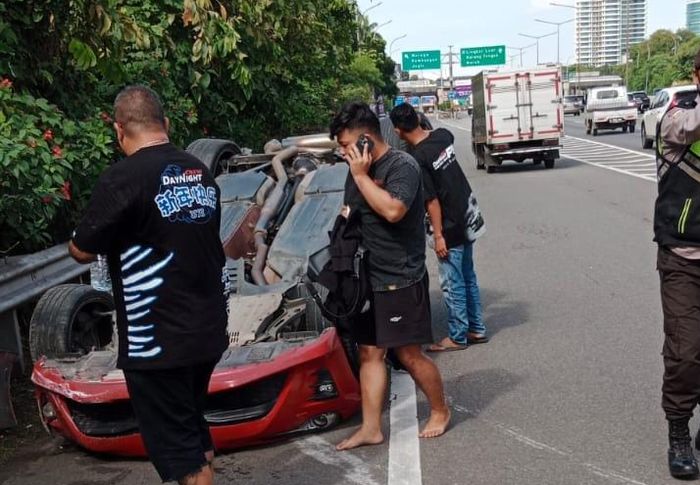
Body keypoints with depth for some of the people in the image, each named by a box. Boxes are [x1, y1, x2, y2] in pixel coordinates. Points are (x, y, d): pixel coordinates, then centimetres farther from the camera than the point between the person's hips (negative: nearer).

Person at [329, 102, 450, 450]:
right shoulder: (358, 169, 10)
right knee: (369, 353, 8)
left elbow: (393, 210, -30)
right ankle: (371, 428, 15)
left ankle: (440, 410, 24)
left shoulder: (402, 166, -14)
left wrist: (361, 176, -21)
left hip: (401, 280, -8)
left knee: (409, 355, 2)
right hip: (367, 279, 8)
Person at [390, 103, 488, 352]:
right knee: (468, 277, 19)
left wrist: (438, 235, -14)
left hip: (450, 229, -8)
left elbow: (432, 201, -20)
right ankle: (476, 329, 29)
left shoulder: (418, 159, -22)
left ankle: (457, 337, 16)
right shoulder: (442, 135, -2)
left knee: (452, 285, 5)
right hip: (467, 219, 8)